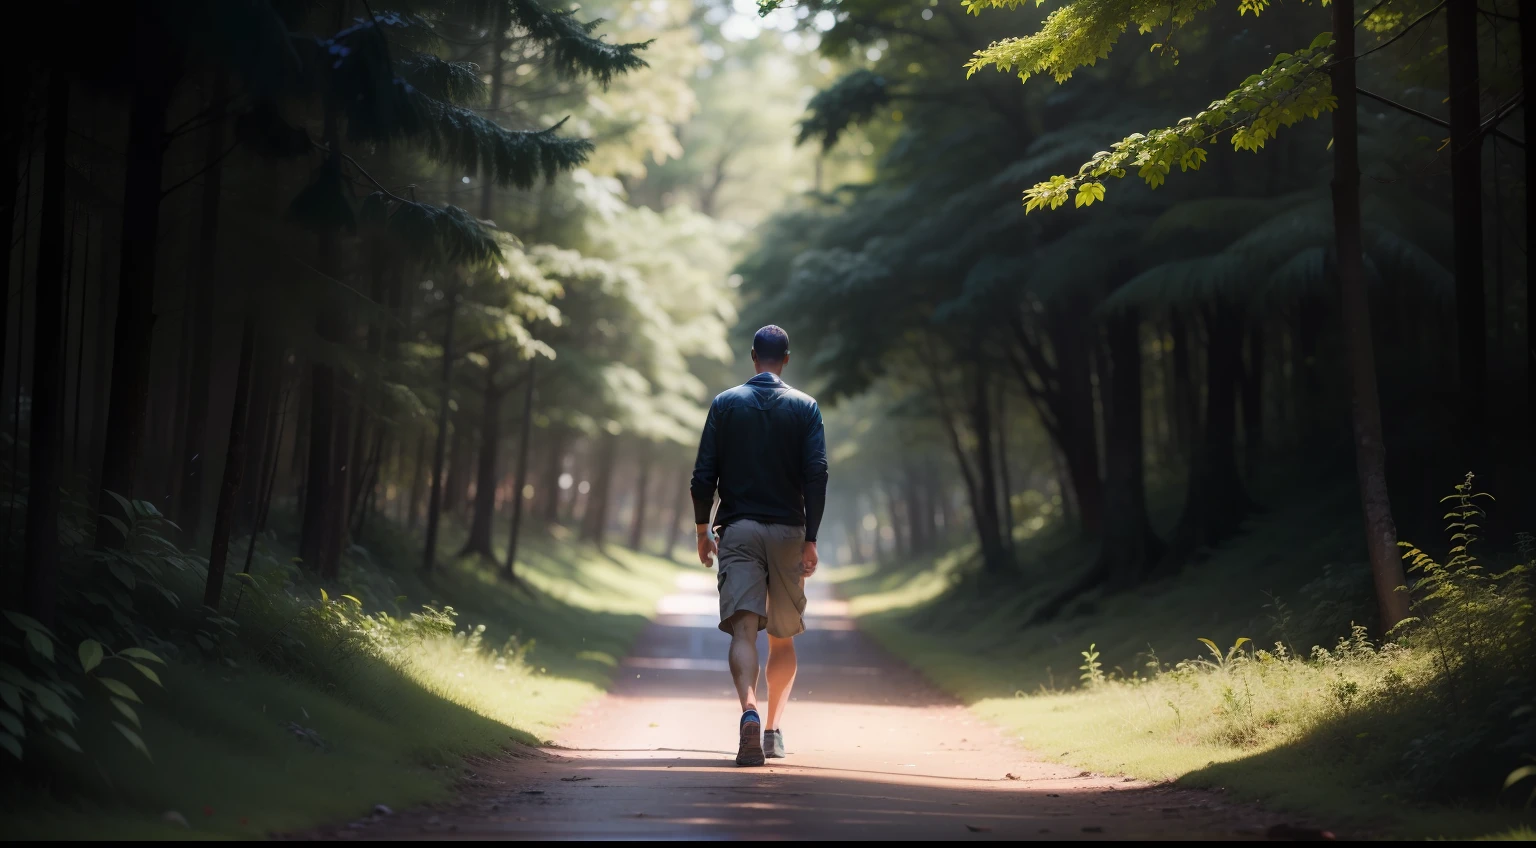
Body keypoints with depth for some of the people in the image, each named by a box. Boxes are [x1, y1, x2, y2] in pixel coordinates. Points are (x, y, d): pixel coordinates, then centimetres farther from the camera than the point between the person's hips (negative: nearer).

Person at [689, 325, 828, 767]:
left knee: (744, 629, -11)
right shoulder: (805, 407, 3)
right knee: (783, 638, 14)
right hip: (787, 531, 1)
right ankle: (774, 730, 16)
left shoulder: (725, 404, 4)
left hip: (738, 530, -1)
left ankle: (749, 710, -35)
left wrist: (703, 530, 11)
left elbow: (703, 475, 1)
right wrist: (810, 540, -5)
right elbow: (817, 475, -6)